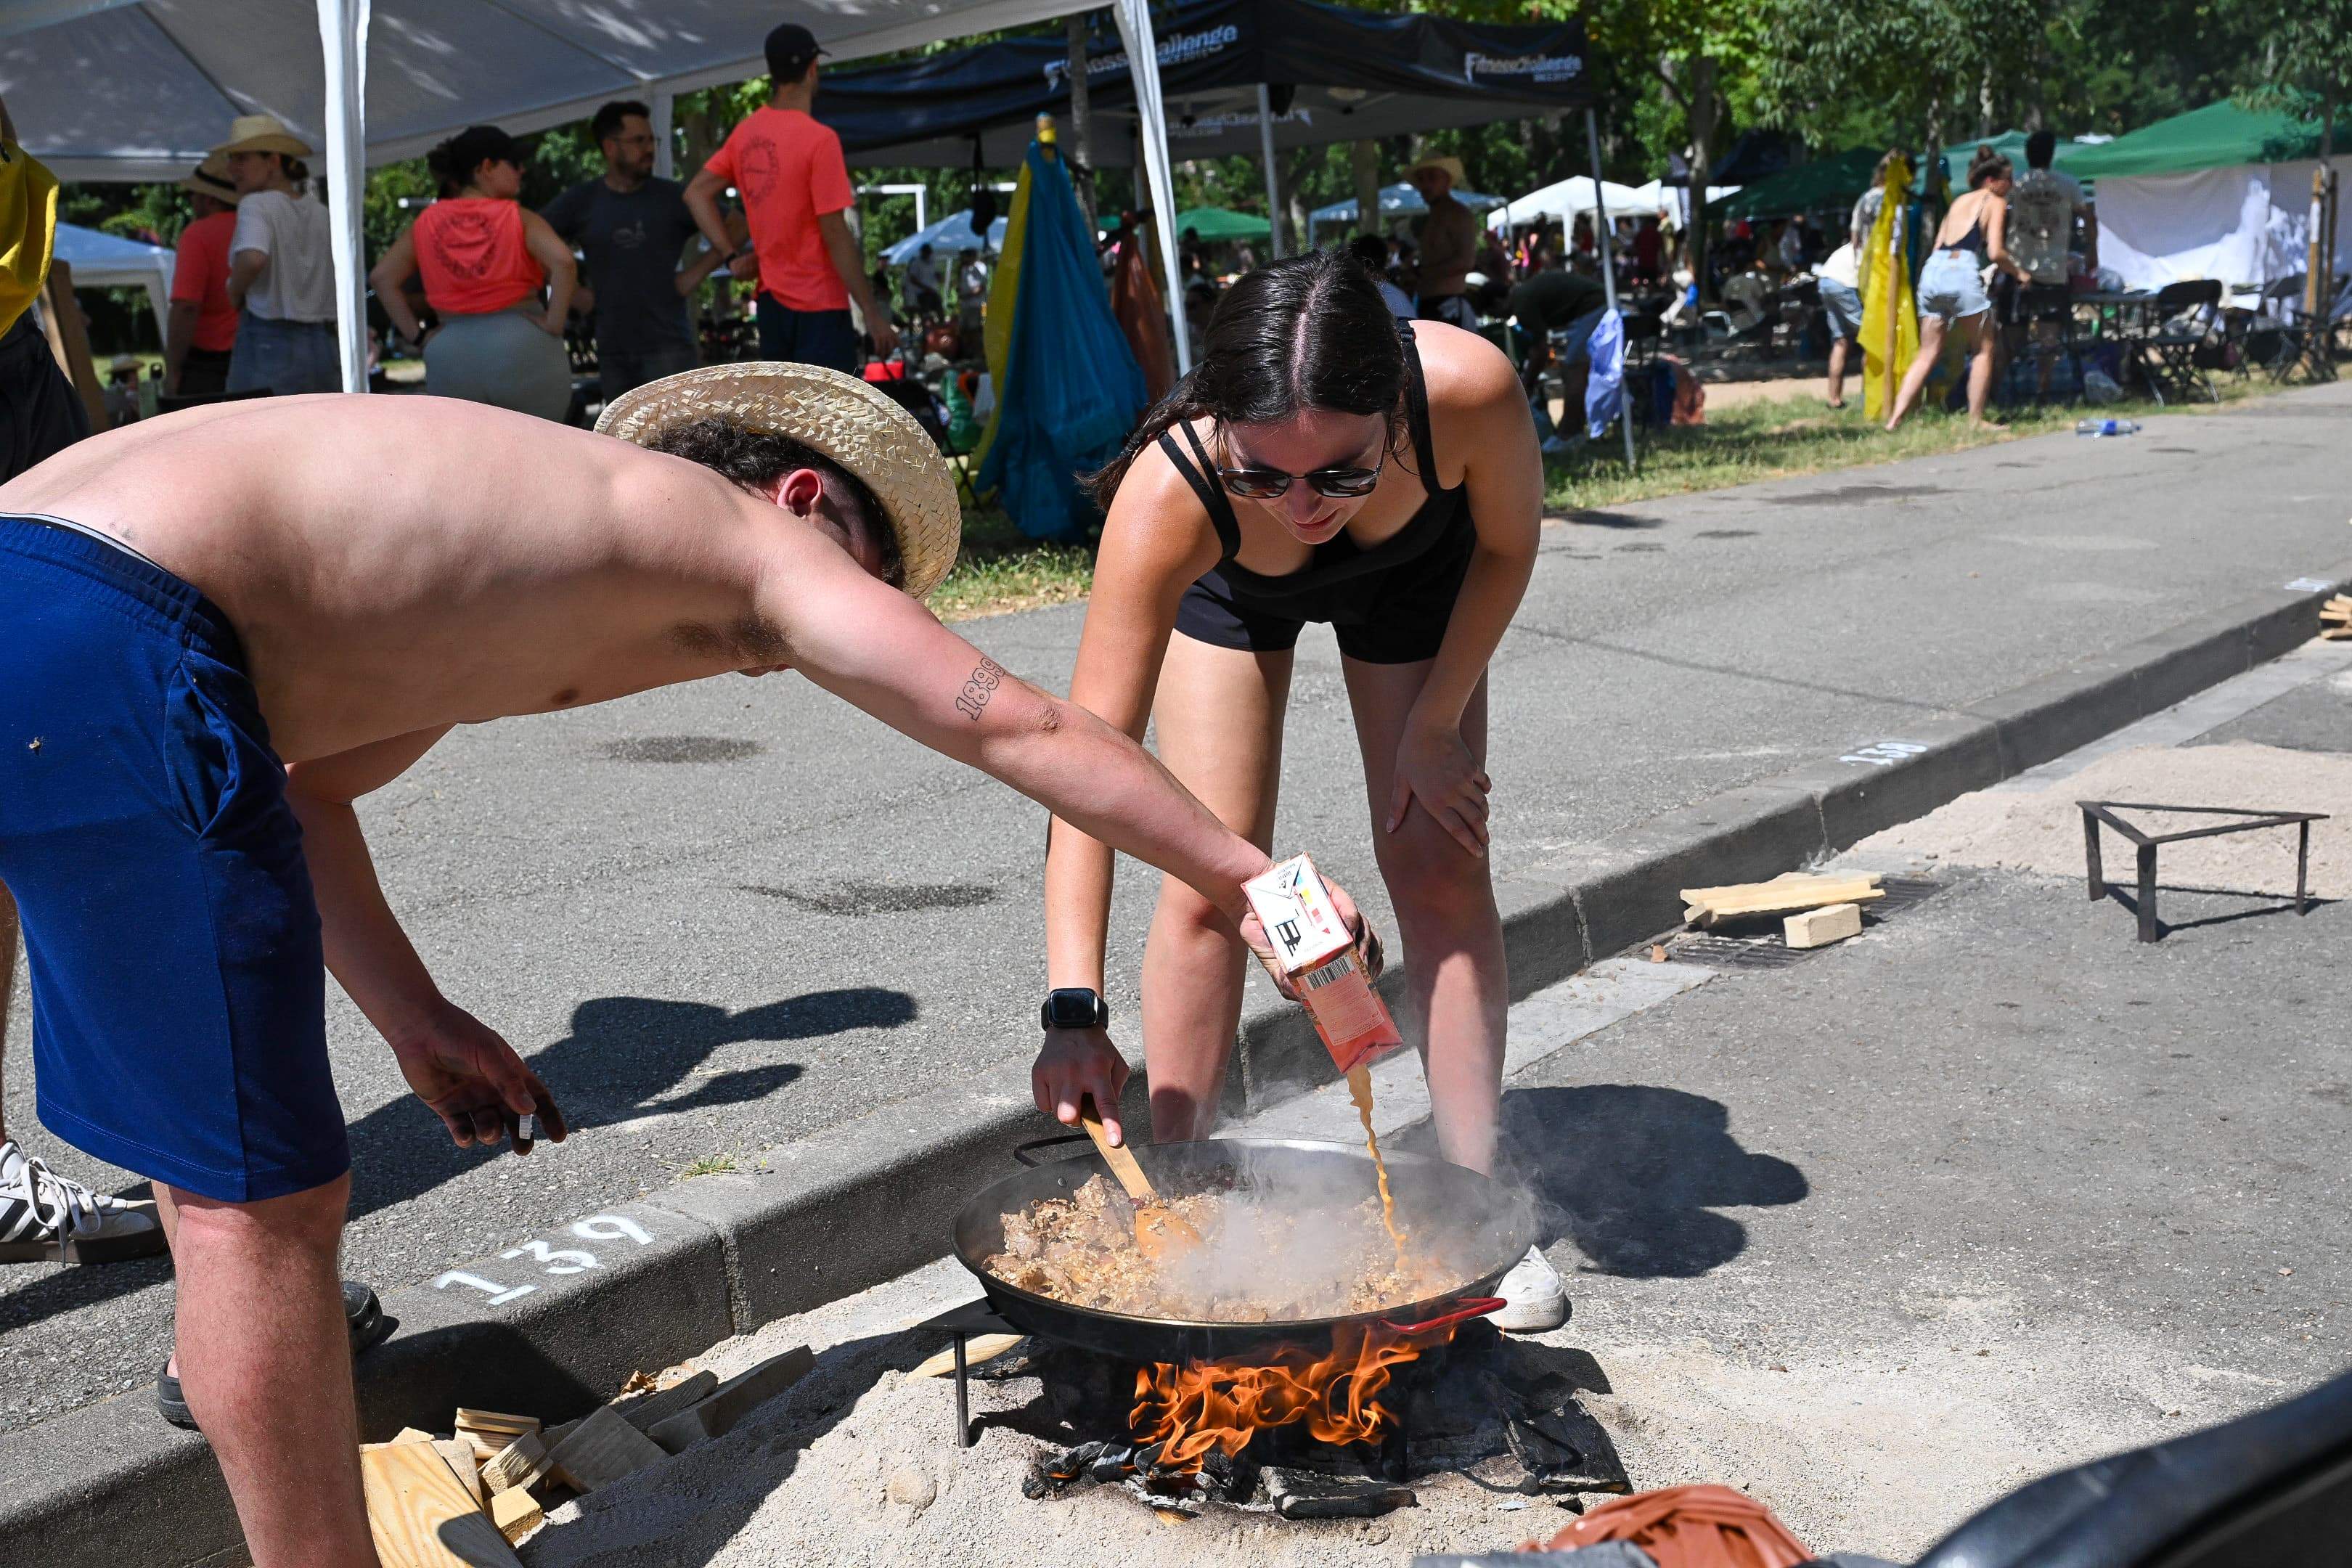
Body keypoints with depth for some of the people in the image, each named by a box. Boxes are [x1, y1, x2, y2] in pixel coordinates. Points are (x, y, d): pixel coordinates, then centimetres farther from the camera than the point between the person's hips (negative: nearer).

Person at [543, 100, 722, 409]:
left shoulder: (673, 197, -1)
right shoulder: (581, 201, 4)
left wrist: (696, 273, -5)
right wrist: (572, 295, -1)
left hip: (668, 344, -3)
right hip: (613, 350, 3)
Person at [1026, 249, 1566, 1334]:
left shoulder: (1468, 390, -42)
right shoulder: (1171, 489, -44)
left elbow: (1508, 546, -18)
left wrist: (1436, 728, -13)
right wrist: (1076, 1005, -52)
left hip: (1414, 570, 1)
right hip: (1227, 585, -1)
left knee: (1440, 870, -3)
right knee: (1212, 877, -9)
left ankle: (1475, 1204, 10)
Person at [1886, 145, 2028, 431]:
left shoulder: (1959, 201, 24)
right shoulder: (1996, 203, 5)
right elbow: (1995, 252, -5)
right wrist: (2019, 272, 9)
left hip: (1933, 268, 6)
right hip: (1964, 272, -6)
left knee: (1927, 354, 9)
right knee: (1983, 350, 9)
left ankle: (1895, 418, -4)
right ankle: (1976, 419, 7)